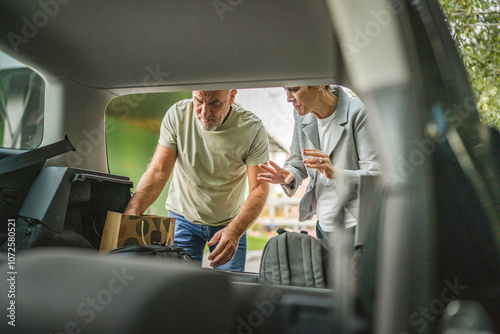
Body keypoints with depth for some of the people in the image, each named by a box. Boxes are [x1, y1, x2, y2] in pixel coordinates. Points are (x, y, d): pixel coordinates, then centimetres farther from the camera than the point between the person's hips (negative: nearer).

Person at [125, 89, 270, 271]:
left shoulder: (252, 128, -20)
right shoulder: (177, 115, -17)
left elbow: (259, 188, -21)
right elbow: (158, 171, -17)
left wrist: (234, 231, -38)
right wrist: (130, 213, -32)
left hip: (230, 223, 0)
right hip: (183, 217, 1)